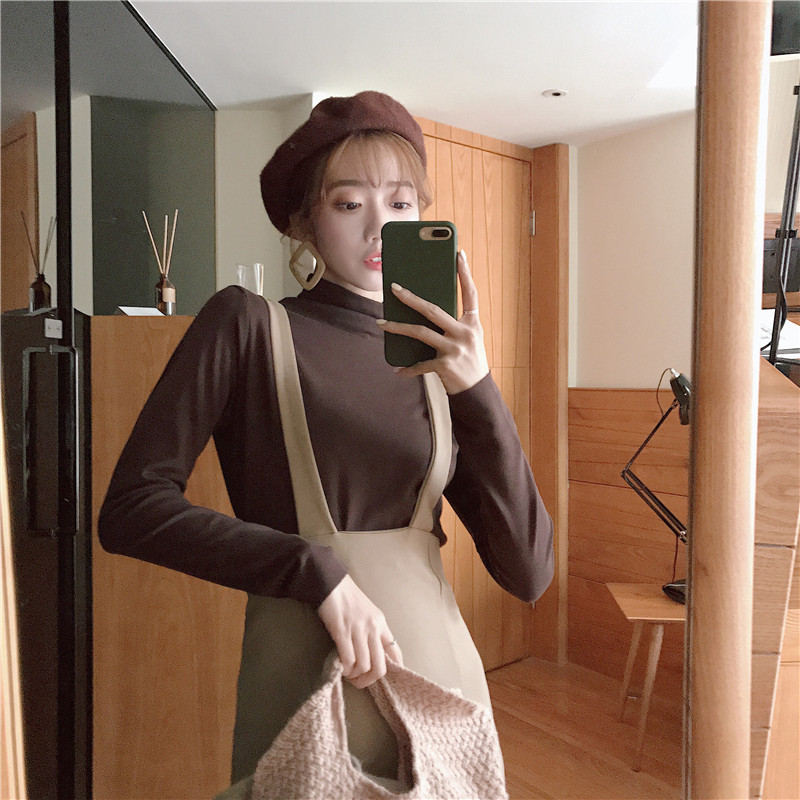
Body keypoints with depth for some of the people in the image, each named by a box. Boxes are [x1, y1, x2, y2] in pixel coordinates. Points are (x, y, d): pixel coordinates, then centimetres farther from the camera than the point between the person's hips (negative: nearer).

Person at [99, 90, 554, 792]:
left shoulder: (436, 366, 5)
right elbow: (131, 508, -11)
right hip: (312, 689, -4)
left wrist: (477, 392, -17)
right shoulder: (246, 324, -5)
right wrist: (316, 570, -20)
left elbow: (528, 573, -4)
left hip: (445, 677, 5)